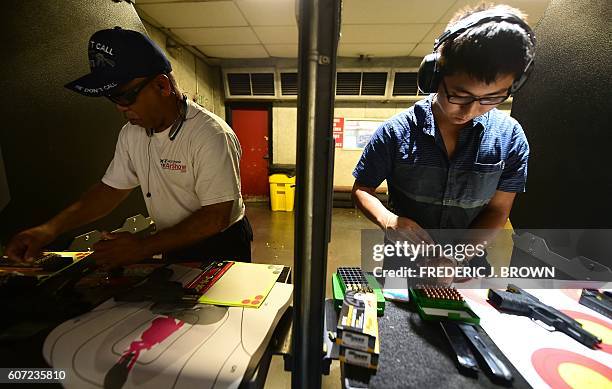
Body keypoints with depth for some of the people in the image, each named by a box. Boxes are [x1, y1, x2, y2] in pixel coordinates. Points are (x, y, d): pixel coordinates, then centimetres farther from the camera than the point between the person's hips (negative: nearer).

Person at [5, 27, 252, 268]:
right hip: (173, 248, 7)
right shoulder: (131, 133, -1)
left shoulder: (210, 135, -26)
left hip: (220, 249, -6)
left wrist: (143, 248, -23)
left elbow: (217, 218, -27)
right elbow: (112, 188, 8)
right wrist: (50, 229, -5)